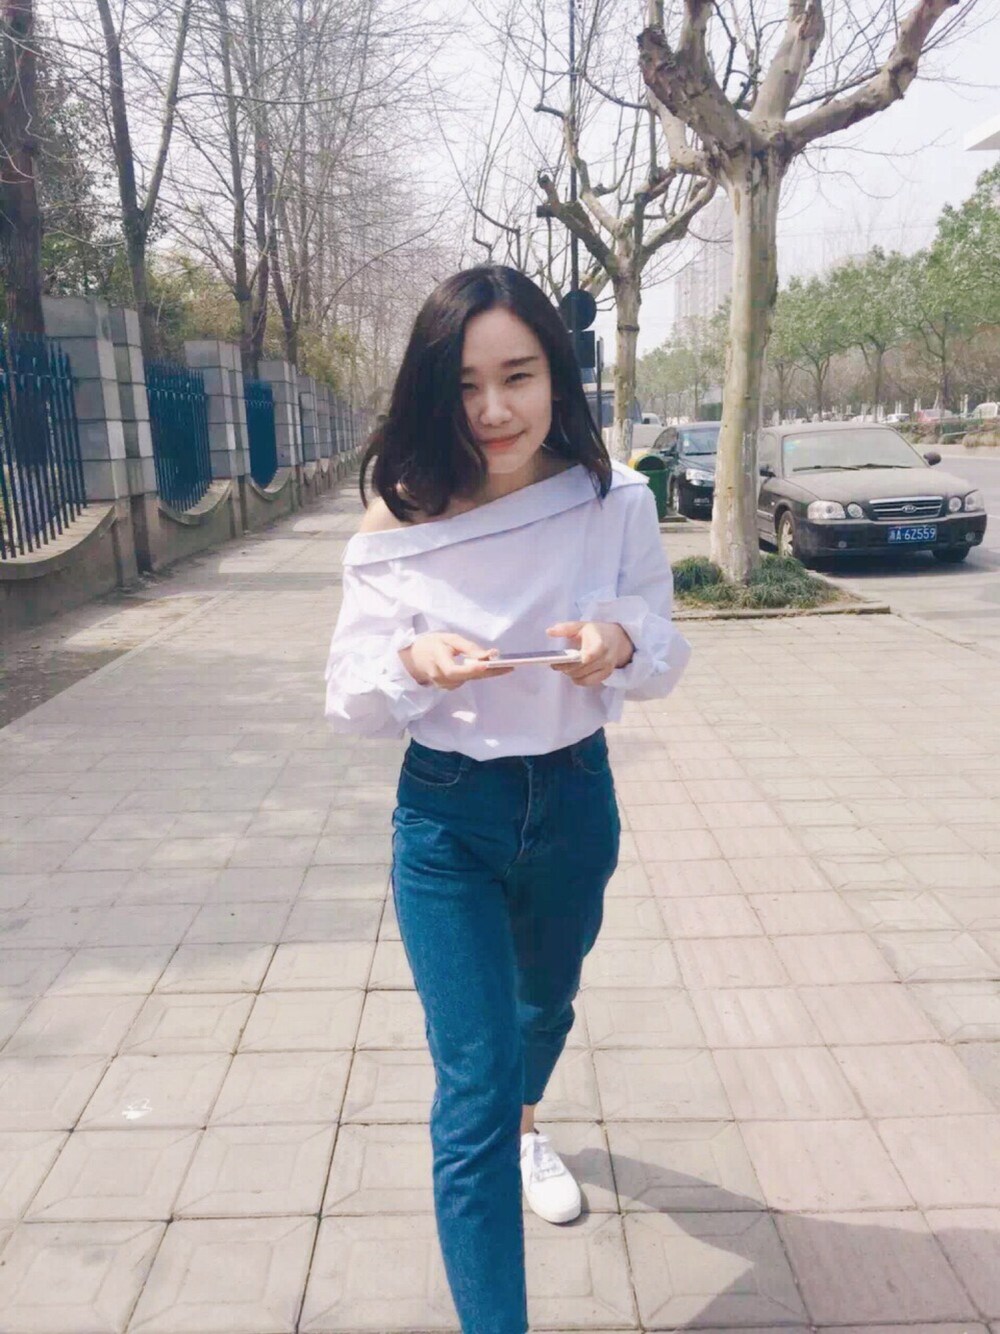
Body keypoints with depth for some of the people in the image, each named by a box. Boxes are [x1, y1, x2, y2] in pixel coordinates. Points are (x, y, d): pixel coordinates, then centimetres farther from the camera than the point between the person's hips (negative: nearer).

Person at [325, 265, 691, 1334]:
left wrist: (622, 641, -27)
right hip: (446, 818, -3)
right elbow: (350, 703, -11)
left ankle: (523, 1125, 64)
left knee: (547, 1002, 29)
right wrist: (414, 664, -33)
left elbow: (663, 661, -3)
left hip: (575, 800, 3)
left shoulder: (614, 501, -12)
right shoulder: (399, 523, -15)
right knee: (472, 1089, -3)